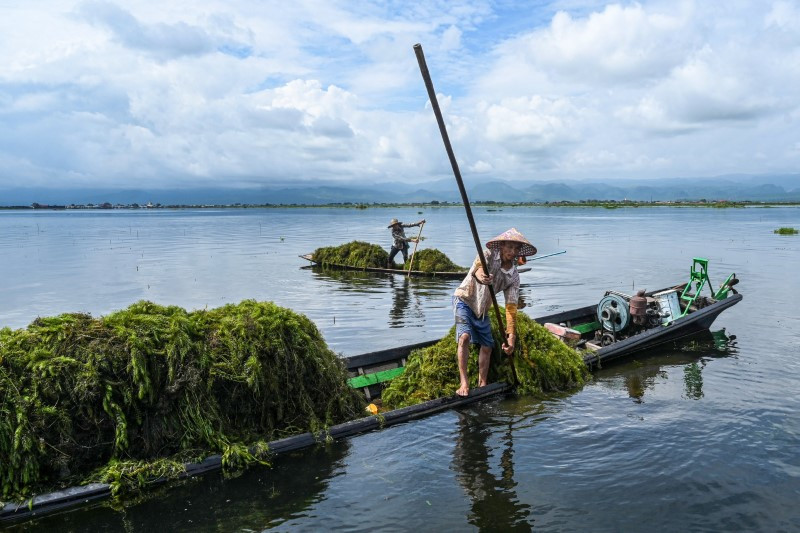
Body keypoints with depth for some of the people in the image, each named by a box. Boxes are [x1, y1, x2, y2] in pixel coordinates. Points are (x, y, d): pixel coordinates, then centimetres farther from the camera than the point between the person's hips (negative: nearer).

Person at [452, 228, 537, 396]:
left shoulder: (514, 276, -6)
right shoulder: (488, 255, -17)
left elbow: (511, 306, -10)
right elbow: (478, 267, -40)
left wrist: (511, 335, -20)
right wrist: (480, 275, -67)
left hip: (482, 309, 6)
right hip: (464, 300, -6)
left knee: (487, 346, 3)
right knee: (465, 337, -24)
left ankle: (482, 385, 13)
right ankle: (464, 382, -24)